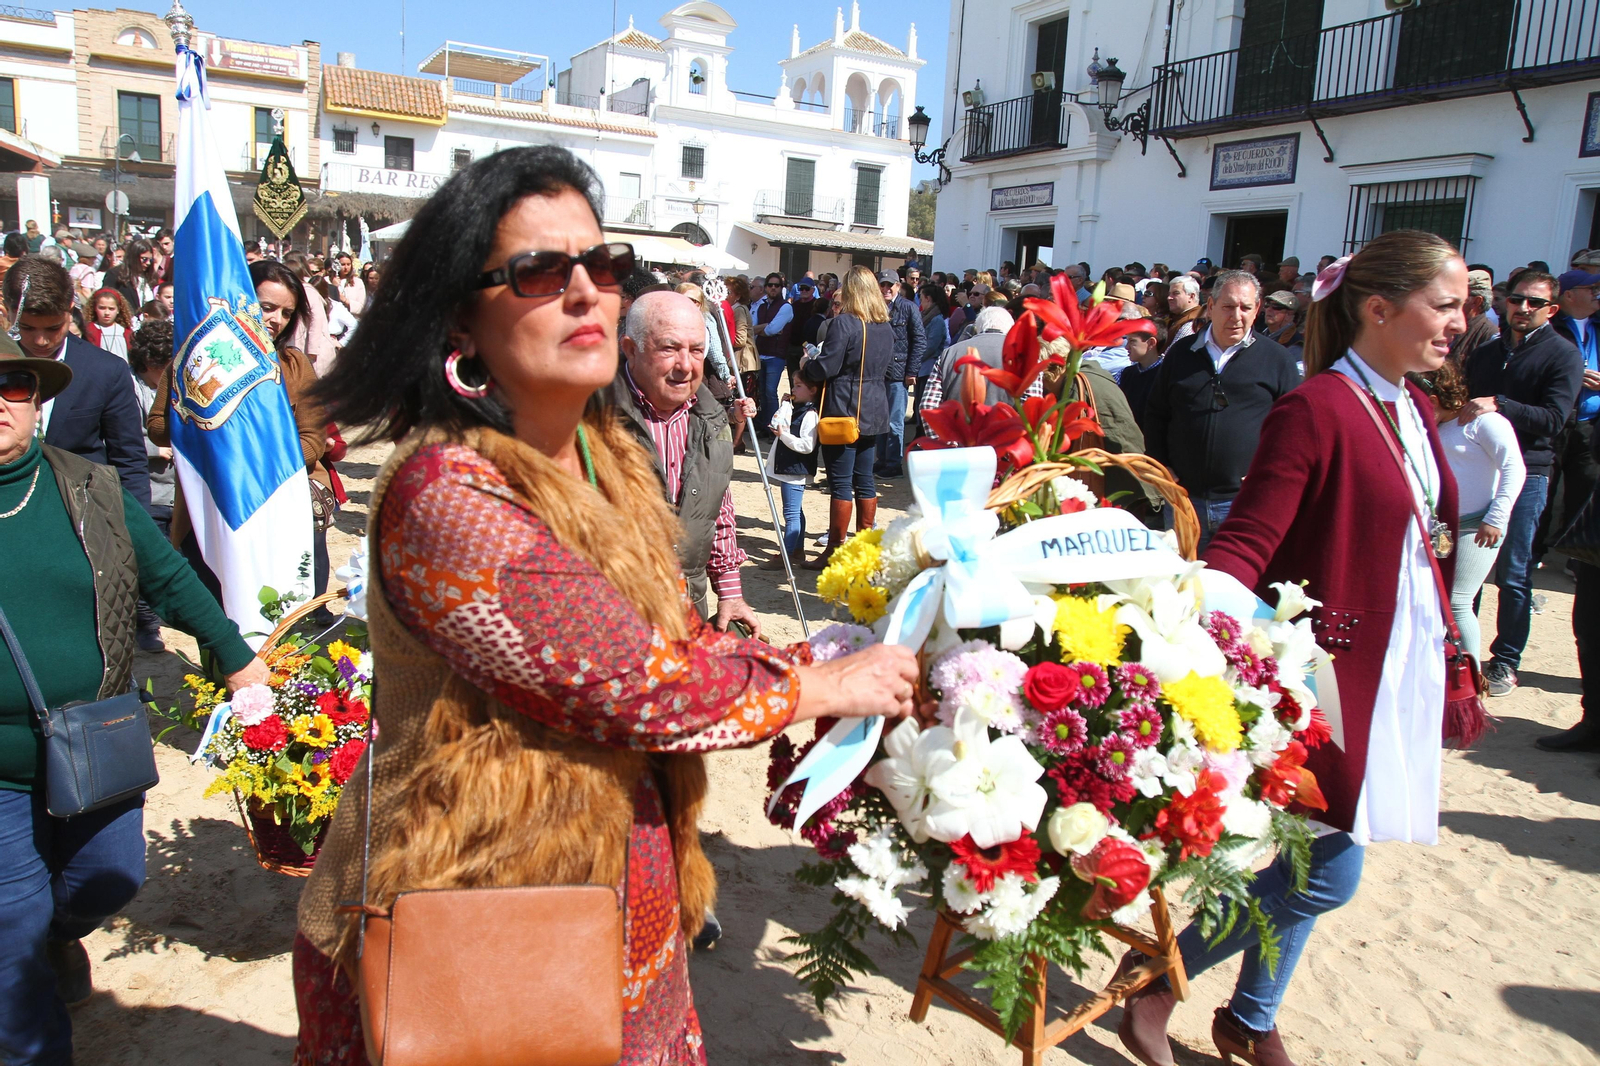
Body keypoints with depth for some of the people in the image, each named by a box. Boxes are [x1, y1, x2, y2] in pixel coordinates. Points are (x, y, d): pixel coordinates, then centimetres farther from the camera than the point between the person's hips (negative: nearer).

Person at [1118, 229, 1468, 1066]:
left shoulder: (1412, 408, 10)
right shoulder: (1314, 409, -16)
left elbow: (1427, 537, 17)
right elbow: (1243, 546, -21)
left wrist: (1445, 652, 16)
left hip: (1398, 666, 8)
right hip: (1331, 669, -8)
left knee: (1312, 866, 16)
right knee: (1329, 876, -3)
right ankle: (1158, 975, 16)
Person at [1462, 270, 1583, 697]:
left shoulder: (1563, 355, -2)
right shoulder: (1486, 352, 15)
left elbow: (1554, 419, -15)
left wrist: (1498, 405, -26)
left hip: (1526, 474, -5)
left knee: (1513, 574, 0)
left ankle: (1505, 660, 11)